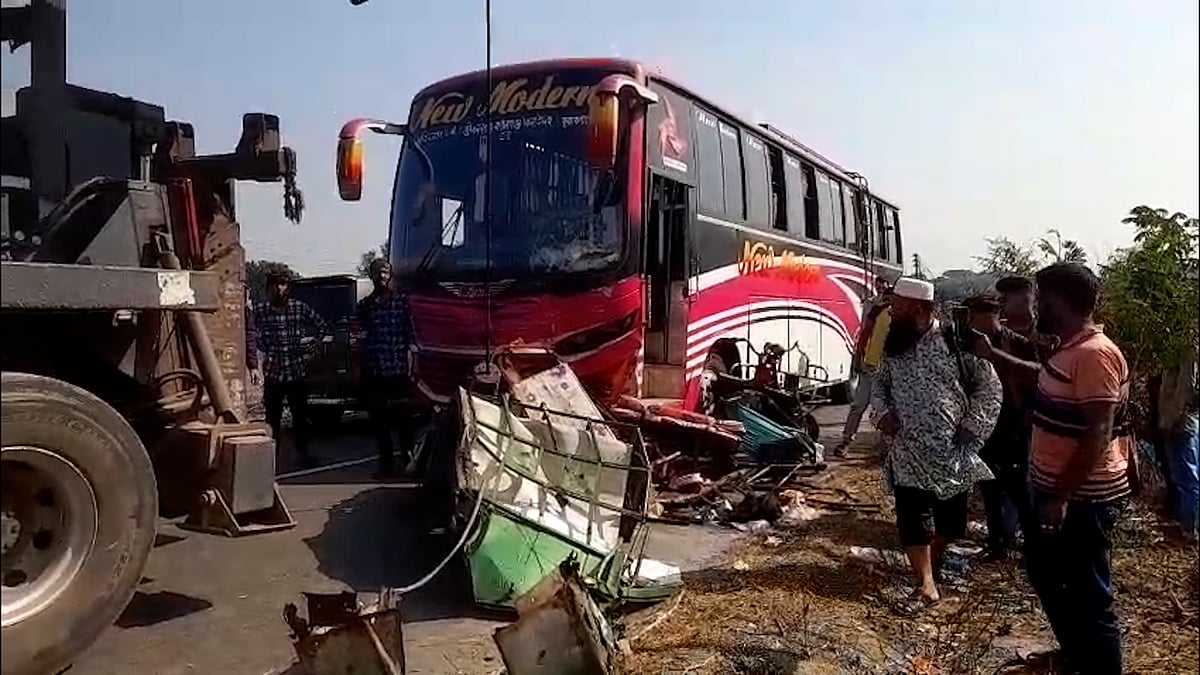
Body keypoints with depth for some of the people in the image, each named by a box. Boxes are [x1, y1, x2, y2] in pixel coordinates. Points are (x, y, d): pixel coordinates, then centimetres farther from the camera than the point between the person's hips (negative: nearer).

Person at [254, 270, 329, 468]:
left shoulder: (300, 307, -2)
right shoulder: (260, 310, -2)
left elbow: (321, 325, 10)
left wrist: (309, 348, 6)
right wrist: (265, 350, 4)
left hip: (298, 371, 0)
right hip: (272, 372, 0)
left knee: (300, 414, 9)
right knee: (272, 416, 5)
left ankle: (303, 451, 22)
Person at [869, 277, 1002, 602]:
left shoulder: (955, 341, -10)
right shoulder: (894, 345, 3)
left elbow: (989, 386, -4)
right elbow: (880, 384, 16)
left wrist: (973, 424, -11)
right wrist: (881, 413, -2)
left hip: (952, 451, -2)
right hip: (908, 451, 2)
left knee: (950, 519, 13)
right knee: (911, 518, -3)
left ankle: (934, 561, 39)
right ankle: (926, 580, 6)